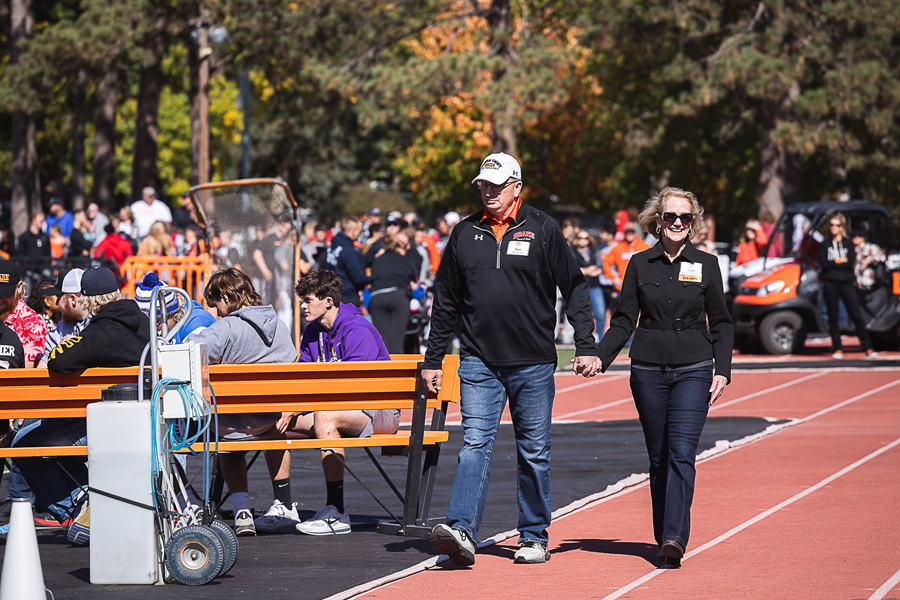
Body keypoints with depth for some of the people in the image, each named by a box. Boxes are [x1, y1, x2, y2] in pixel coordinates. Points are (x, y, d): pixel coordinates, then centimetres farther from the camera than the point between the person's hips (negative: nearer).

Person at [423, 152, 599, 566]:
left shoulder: (542, 230, 0)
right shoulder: (465, 233, 8)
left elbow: (575, 288, 2)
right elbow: (446, 300, 14)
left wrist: (585, 345, -6)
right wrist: (433, 358, 13)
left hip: (533, 362, -1)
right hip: (479, 361, 1)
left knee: (534, 452, 6)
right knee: (475, 443, -11)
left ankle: (533, 538, 14)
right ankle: (461, 531, -21)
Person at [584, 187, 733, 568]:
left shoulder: (706, 265, 4)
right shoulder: (640, 264, 6)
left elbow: (721, 323, 8)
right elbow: (624, 321, 8)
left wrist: (722, 371, -1)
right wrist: (600, 357, -7)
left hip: (693, 370, -2)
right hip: (648, 371, 2)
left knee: (681, 453, -15)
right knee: (658, 457, 5)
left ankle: (675, 538, -22)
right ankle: (663, 538, 14)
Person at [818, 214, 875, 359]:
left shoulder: (848, 244, 11)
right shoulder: (825, 245, 10)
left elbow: (851, 263, -5)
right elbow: (823, 264, -5)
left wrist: (834, 262, -8)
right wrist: (841, 261, -7)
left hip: (847, 283, -1)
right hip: (830, 284, 1)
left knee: (856, 315, -7)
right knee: (833, 317, 3)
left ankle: (867, 348, -6)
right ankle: (837, 349, 11)